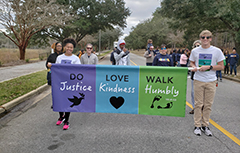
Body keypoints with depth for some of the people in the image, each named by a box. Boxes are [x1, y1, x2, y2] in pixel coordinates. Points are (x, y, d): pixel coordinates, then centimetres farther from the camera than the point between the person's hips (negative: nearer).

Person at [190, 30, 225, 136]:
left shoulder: (217, 51, -1)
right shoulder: (195, 51, 3)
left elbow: (221, 66, 1)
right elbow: (192, 62, 17)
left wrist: (209, 67, -13)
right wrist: (194, 67, -5)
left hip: (211, 81, 0)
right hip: (198, 80, 0)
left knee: (208, 105, 6)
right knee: (198, 104, 3)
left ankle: (205, 125, 20)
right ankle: (197, 126, 13)